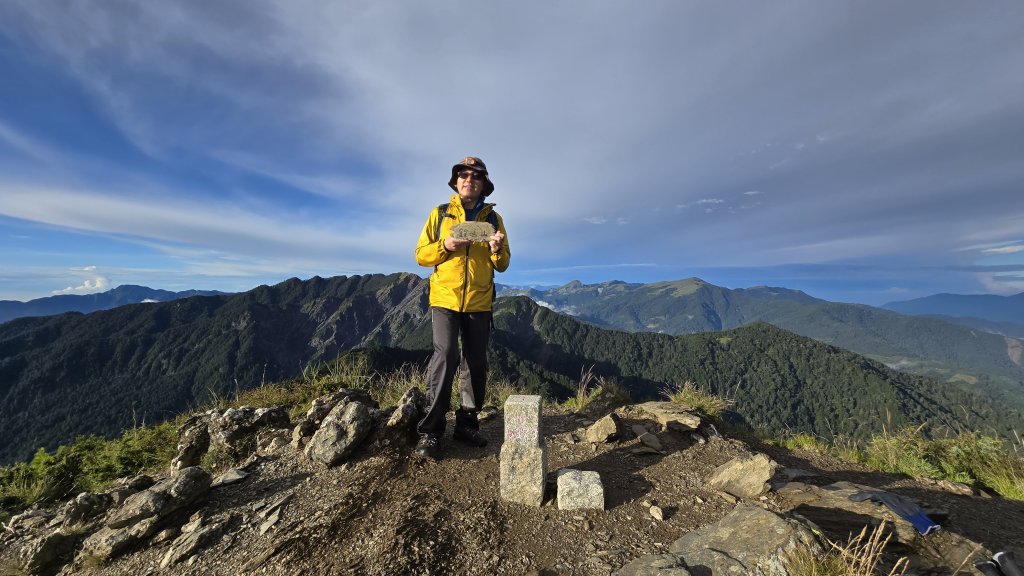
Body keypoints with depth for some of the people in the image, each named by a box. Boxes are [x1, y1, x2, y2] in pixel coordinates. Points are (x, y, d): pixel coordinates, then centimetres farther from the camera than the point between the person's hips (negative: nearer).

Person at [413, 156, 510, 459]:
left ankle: (466, 424, 23)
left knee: (477, 364, 7)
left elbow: (503, 265, 8)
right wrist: (445, 246, -13)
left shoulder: (493, 218, 10)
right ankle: (430, 431, 3)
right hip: (445, 299, -2)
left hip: (479, 303, 3)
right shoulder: (440, 214, 8)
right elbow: (420, 254, 5)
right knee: (445, 357, -12)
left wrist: (497, 250, -13)